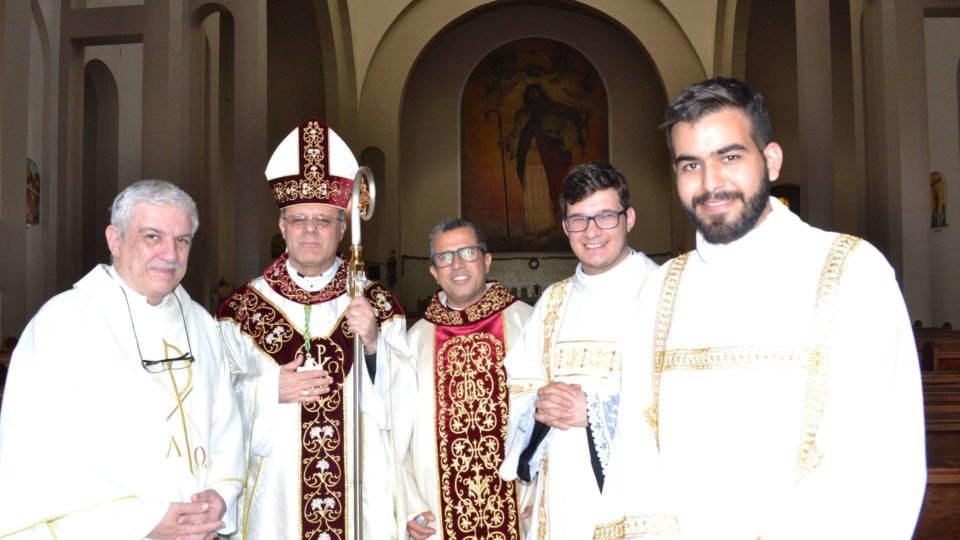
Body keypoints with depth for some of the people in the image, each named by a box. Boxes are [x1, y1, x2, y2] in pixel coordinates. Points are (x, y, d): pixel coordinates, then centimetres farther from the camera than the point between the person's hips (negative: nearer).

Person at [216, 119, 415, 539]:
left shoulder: (378, 304, 0)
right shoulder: (243, 308, 0)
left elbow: (404, 395, -4)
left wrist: (373, 343, -20)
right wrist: (270, 390, -16)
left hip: (363, 490, 1)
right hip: (276, 493, 0)